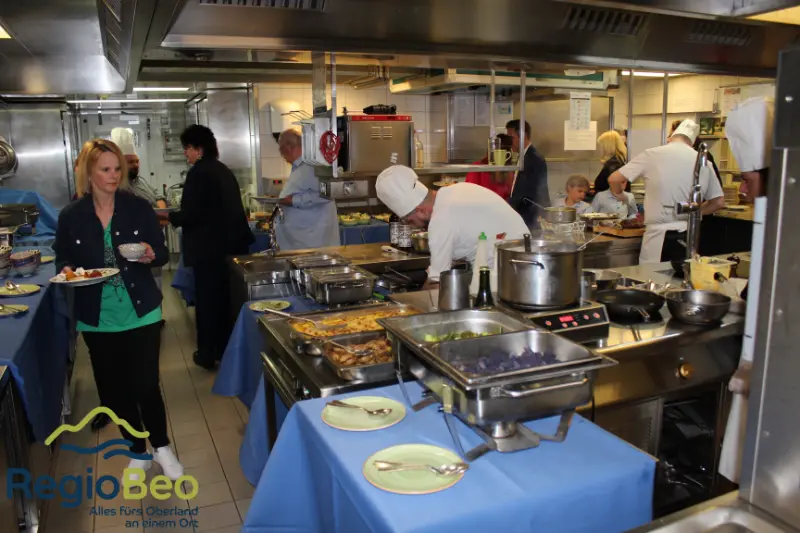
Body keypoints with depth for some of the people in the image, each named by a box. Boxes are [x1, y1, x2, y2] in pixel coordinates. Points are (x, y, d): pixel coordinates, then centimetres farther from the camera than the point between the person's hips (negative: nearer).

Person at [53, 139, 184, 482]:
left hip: (141, 313, -1)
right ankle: (139, 452, 32)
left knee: (145, 385, -1)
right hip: (97, 319, 2)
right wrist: (67, 271, -15)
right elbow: (62, 260, 7)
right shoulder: (70, 216, -2)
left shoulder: (139, 208, -4)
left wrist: (151, 255, -21)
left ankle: (161, 447, 25)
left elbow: (162, 254, 1)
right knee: (114, 390, 11)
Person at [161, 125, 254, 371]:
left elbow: (191, 216, -17)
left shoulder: (198, 172, -14)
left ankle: (207, 354, 13)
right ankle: (225, 348, 26)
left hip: (209, 247, -8)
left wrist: (166, 216, -1)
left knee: (207, 299, 3)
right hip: (229, 243, 8)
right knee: (224, 297, 16)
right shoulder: (223, 170, 12)